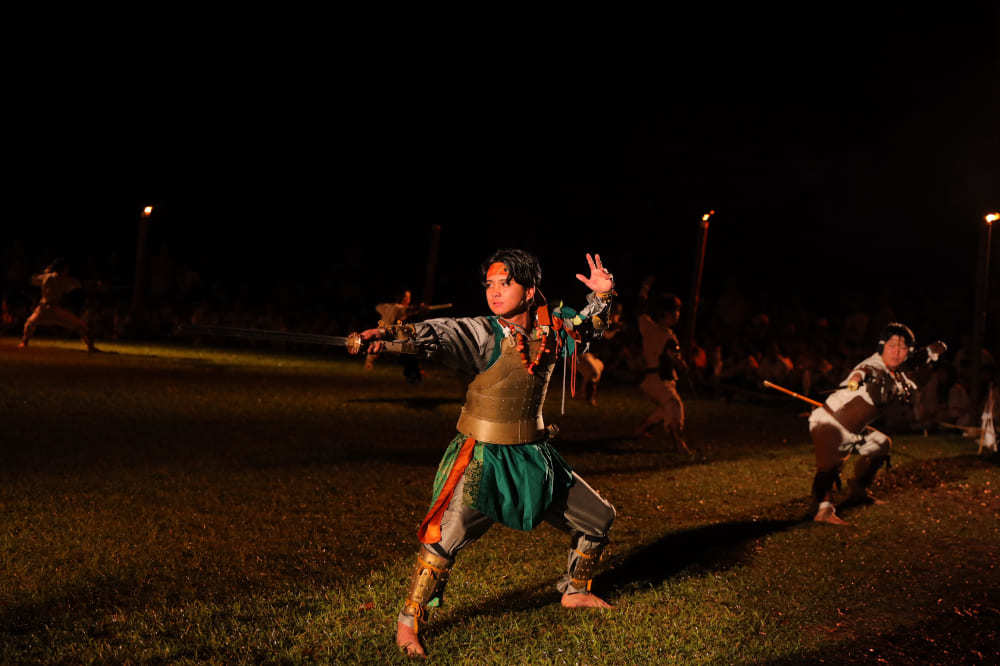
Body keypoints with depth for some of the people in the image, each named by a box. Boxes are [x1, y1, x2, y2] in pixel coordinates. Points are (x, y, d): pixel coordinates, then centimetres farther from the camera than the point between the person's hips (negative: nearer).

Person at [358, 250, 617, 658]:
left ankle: (575, 591, 40)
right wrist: (392, 335, -50)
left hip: (532, 454, 6)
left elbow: (588, 325, 19)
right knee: (444, 536, -23)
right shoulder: (484, 334, -16)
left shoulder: (550, 329, -1)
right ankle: (409, 623, -5)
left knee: (599, 518, 16)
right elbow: (439, 334, -32)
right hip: (483, 456, -6)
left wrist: (602, 294, -1)